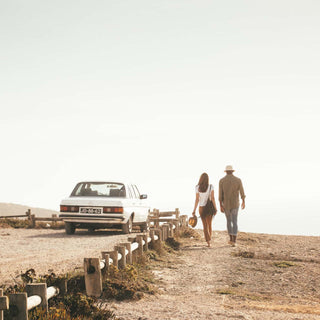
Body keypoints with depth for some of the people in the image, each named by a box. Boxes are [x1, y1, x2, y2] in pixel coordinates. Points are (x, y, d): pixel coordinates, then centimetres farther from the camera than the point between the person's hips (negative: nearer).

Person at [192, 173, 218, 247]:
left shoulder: (197, 187, -9)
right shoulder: (211, 187, -9)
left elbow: (197, 199, -10)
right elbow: (212, 198, -13)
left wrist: (194, 210, -5)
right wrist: (215, 208, -7)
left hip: (201, 208, 0)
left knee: (205, 225, 4)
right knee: (209, 224, 19)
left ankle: (208, 242, -7)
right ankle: (209, 239, 27)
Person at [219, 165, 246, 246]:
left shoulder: (222, 181, -6)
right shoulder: (238, 180, -6)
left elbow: (220, 194, -9)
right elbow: (242, 192, 1)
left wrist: (221, 206, -7)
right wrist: (243, 202, 16)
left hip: (226, 204, 1)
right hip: (235, 204, -1)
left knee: (229, 220, 20)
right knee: (234, 222, 4)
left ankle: (231, 239, 25)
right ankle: (234, 241, -9)